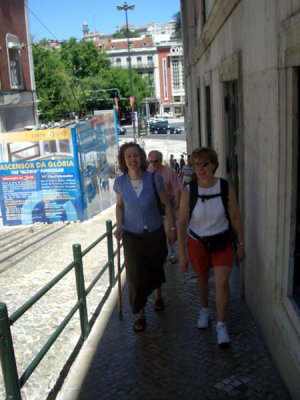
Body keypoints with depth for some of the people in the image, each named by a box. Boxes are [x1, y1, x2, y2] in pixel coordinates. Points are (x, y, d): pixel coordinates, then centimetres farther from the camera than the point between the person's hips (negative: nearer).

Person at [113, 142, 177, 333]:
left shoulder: (154, 179, -14)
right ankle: (140, 314, 15)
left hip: (155, 233, 0)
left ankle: (158, 295, 50)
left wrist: (172, 228, -1)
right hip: (132, 235, 0)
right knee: (135, 276, -6)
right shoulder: (120, 182, -9)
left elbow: (167, 204, -2)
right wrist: (119, 226, -5)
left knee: (155, 269, 18)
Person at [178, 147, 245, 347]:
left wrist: (241, 245, 0)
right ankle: (204, 310, 46)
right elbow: (182, 223, -10)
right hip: (197, 242, 1)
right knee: (202, 278, 19)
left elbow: (236, 218, -5)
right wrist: (182, 253, -10)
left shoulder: (226, 188, -14)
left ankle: (221, 326, 7)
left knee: (222, 282, -10)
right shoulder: (188, 191, -15)